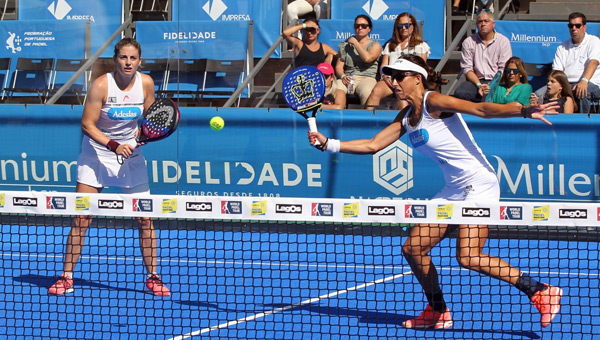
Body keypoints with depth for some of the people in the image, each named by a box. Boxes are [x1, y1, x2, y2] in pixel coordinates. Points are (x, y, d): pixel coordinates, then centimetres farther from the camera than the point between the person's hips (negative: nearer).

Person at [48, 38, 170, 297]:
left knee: (145, 217, -1)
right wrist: (113, 145, -26)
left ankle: (152, 277, 11)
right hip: (96, 153, -3)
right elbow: (87, 124, -16)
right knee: (81, 218, -6)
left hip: (131, 153, 3)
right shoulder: (101, 85, -17)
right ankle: (66, 278, 2)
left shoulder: (146, 83, -6)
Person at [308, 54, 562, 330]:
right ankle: (438, 312, 22)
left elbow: (482, 109, -21)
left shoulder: (434, 102, -10)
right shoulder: (406, 118, 14)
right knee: (413, 248, 7)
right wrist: (328, 144, 10)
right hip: (453, 191, 9)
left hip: (478, 183, -9)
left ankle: (540, 292, -13)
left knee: (468, 257, -21)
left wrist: (525, 111, -34)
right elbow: (372, 145, 17)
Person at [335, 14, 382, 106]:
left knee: (366, 92, -41)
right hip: (348, 79, 2)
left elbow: (367, 58, -8)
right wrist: (343, 76, -7)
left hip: (367, 78, -2)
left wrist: (355, 43, 4)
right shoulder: (346, 45, 25)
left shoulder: (375, 45, 15)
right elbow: (339, 66, 16)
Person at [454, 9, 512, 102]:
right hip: (476, 80, 2)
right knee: (459, 93, -31)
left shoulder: (503, 41, 6)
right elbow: (467, 69, 4)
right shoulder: (468, 42, 9)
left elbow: (504, 70, -1)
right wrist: (479, 85, -13)